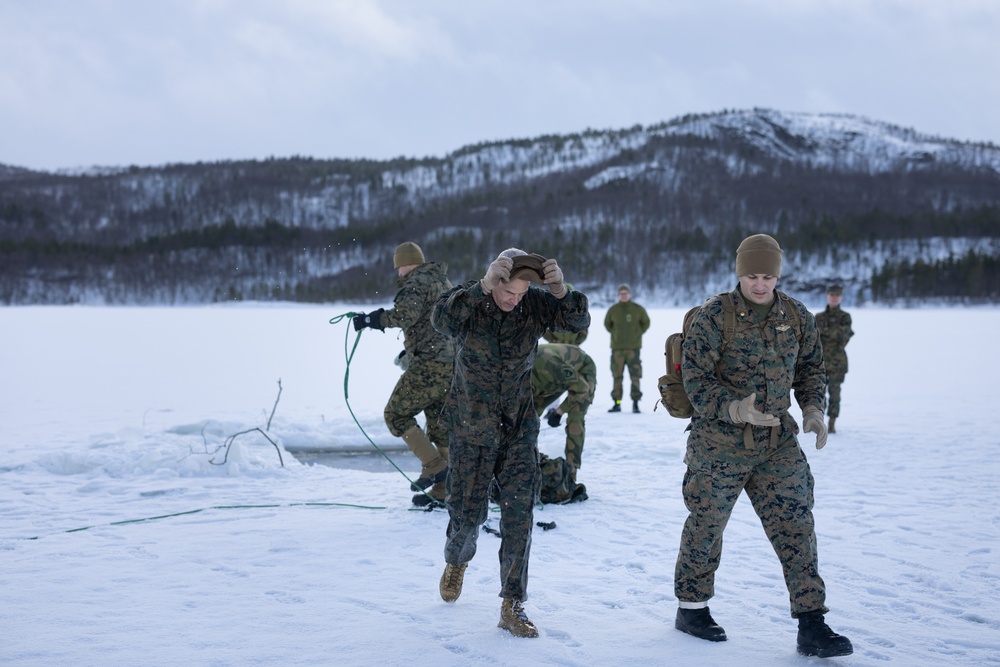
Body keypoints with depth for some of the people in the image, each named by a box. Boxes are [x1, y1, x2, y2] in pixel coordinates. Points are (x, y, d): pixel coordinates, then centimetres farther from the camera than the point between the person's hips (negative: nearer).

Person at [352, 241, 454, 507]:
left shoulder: (416, 282, -9)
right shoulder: (444, 282, 21)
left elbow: (405, 314, -27)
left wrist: (371, 319, -15)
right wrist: (411, 349, 35)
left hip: (430, 365, -9)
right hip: (454, 364, 9)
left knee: (396, 414, 1)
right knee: (440, 425, 12)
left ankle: (434, 466, -7)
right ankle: (443, 490, 12)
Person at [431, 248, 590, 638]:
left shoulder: (535, 305, -9)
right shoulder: (469, 300, -15)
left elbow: (578, 321, -21)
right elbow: (442, 319, -37)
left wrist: (561, 291, -40)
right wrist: (483, 286, -50)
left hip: (519, 430, 2)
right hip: (471, 430, -1)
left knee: (519, 515, -4)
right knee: (467, 513, 7)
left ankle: (512, 606, 4)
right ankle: (457, 562, 42)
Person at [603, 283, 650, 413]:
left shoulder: (638, 309, 0)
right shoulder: (613, 310, 4)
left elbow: (646, 323, 14)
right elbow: (607, 323, 19)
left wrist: (637, 334, 7)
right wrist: (615, 334, 12)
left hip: (633, 347, -1)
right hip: (617, 348, 1)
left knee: (635, 376, -5)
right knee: (617, 376, 3)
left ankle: (635, 403, -1)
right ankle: (617, 403, 8)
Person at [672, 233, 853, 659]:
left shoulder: (797, 318, 2)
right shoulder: (714, 317, -12)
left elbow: (810, 368, 16)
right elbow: (696, 380, -15)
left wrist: (813, 408, -1)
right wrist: (735, 408, -31)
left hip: (777, 444, 4)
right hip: (719, 444, -3)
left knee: (796, 529, -3)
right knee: (706, 526, 9)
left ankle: (811, 626, 0)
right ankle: (691, 608, 29)